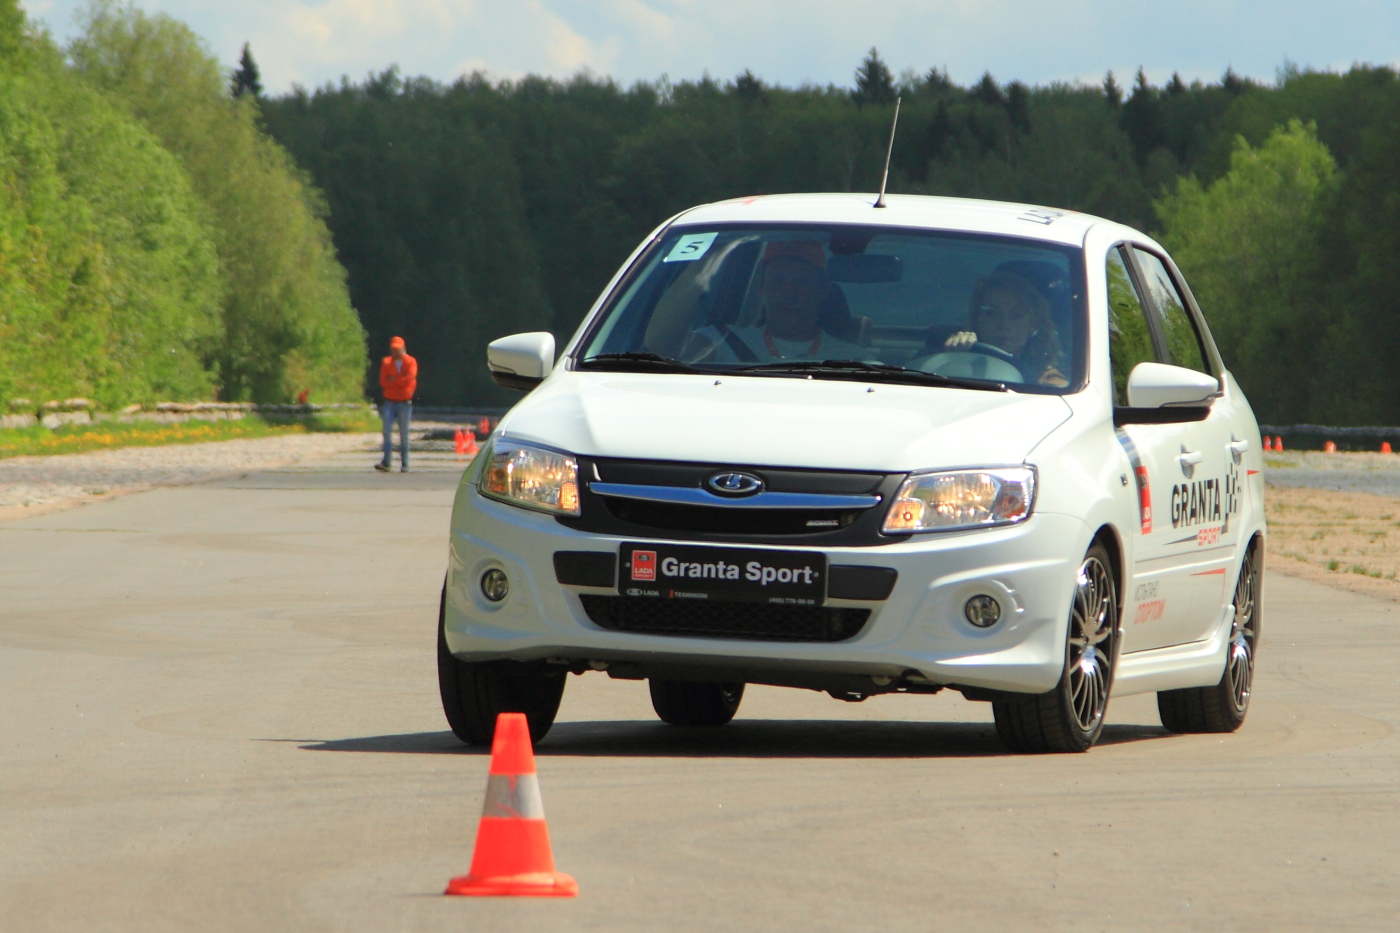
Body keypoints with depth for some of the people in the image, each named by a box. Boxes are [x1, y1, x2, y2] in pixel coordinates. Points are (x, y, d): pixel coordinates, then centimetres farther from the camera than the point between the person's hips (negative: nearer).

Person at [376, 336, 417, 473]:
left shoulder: (410, 362, 3)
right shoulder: (386, 362, 9)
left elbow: (410, 377, -13)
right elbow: (383, 382, -1)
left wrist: (393, 381, -7)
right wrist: (400, 382, -9)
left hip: (404, 403, -2)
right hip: (390, 402, 2)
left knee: (404, 434, 1)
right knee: (387, 431, -11)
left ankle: (404, 465, 4)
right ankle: (386, 462, -14)